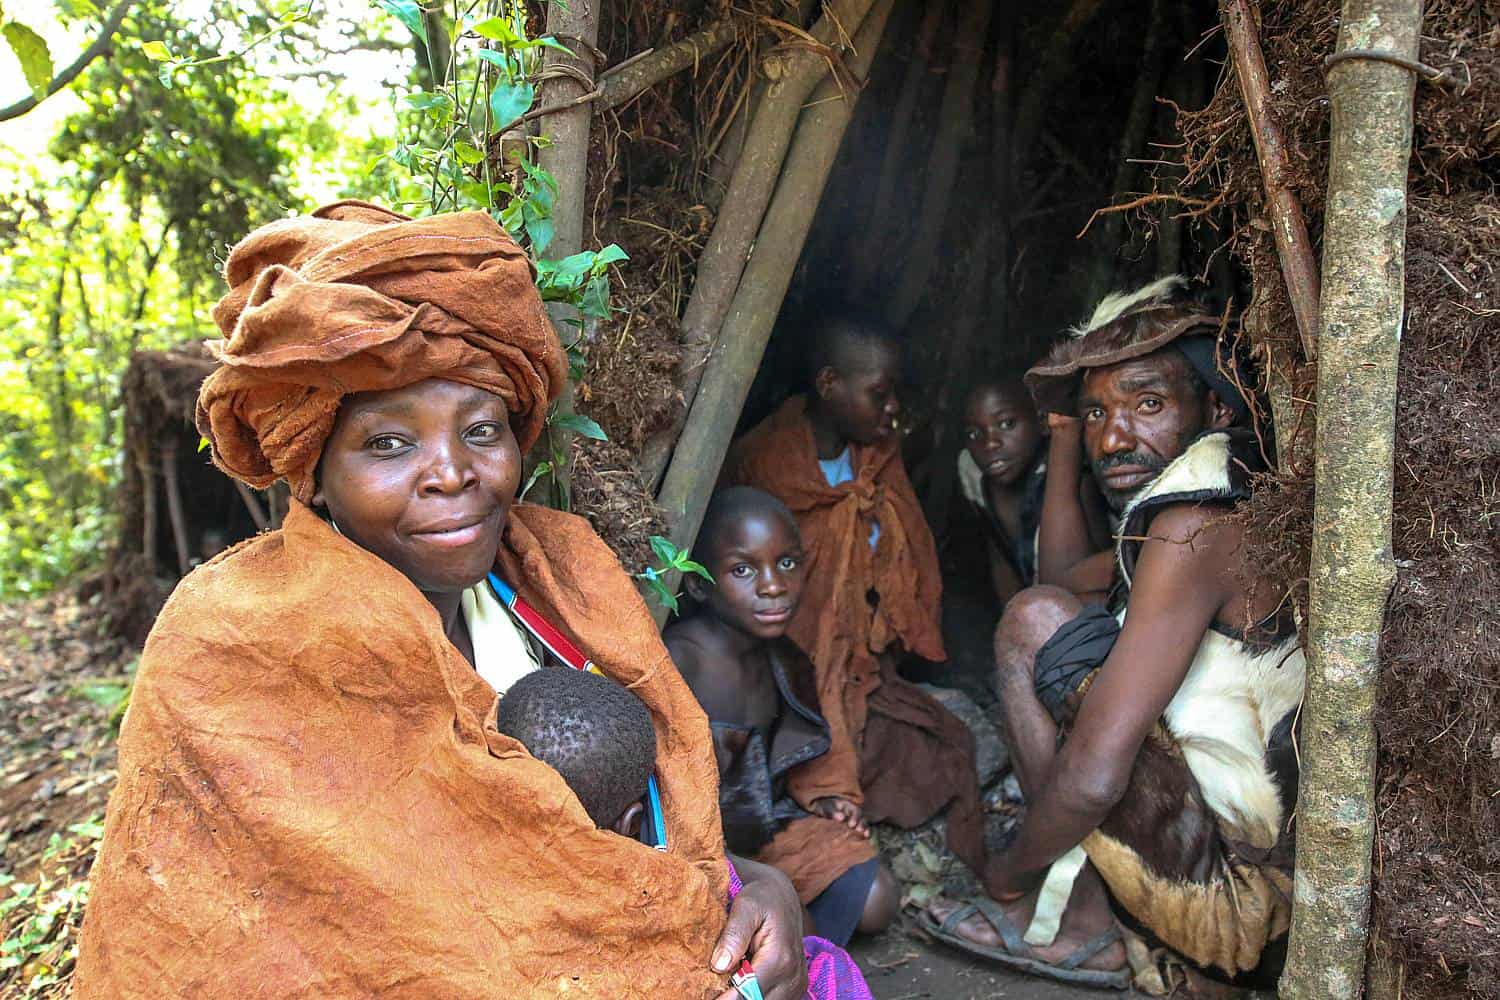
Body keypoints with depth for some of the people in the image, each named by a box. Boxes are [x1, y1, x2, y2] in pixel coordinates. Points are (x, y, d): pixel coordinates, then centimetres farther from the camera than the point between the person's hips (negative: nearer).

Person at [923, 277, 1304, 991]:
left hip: (1249, 914, -10)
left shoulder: (1196, 524, -22)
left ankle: (1072, 925, -1)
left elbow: (1094, 778, -24)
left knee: (1037, 621, -12)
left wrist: (1011, 873, -8)